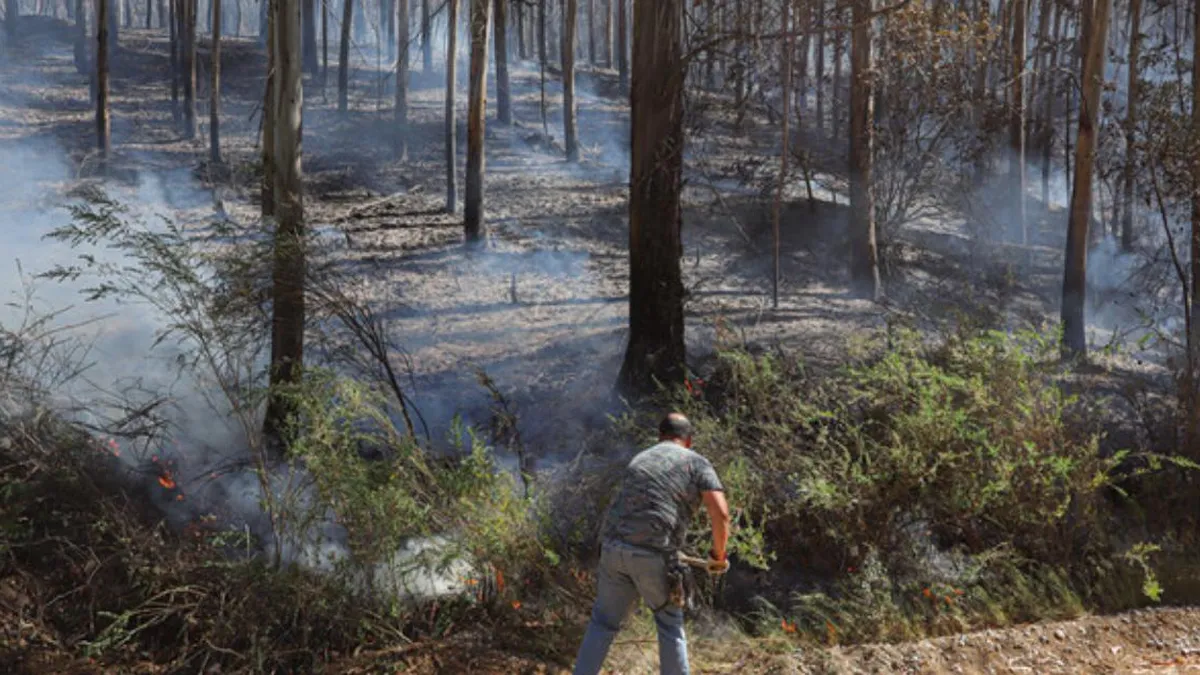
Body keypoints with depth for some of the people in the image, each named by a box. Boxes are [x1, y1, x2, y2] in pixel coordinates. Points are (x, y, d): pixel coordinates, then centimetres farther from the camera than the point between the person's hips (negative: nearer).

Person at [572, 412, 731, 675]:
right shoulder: (697, 463, 8)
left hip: (613, 546, 4)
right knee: (670, 625, 15)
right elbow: (720, 514, -6)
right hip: (652, 555, -4)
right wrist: (719, 555, 9)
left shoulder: (639, 459, 23)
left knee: (603, 622, 16)